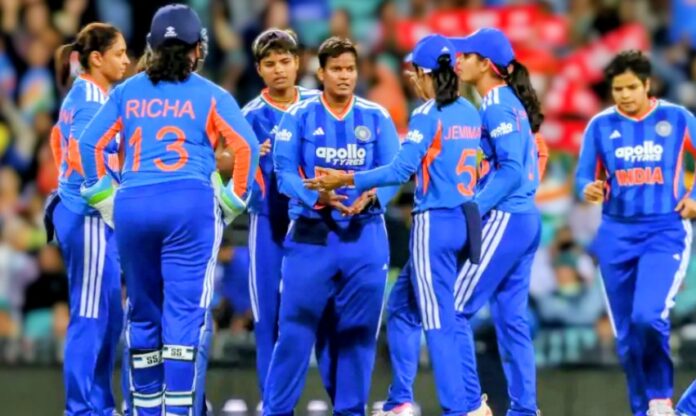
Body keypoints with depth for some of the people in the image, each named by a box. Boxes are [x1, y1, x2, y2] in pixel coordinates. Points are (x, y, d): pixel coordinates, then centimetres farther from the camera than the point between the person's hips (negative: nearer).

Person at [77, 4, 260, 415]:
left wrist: (106, 198, 14)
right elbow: (247, 145, -6)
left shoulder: (127, 92, 13)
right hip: (190, 204, -3)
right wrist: (233, 199, 4)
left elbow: (90, 143, 10)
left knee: (143, 314, 14)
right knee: (186, 313, -5)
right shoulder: (209, 95, 5)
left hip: (132, 207, 3)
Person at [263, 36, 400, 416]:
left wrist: (371, 195, -21)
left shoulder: (376, 118, 5)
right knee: (296, 326, -4)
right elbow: (284, 171, -6)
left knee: (358, 330, 6)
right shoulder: (298, 116, 0)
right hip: (311, 235, -2)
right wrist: (318, 197, -24)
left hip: (365, 236, 2)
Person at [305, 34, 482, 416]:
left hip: (434, 223, -8)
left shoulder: (427, 115, -12)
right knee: (403, 305, 17)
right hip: (464, 221, 8)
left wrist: (346, 180, -16)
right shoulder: (470, 113, 10)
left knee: (439, 322, -5)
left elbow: (402, 169, -19)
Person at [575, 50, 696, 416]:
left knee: (648, 316, -23)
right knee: (626, 335, 5)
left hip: (665, 232, -3)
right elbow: (584, 176, 3)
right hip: (617, 235, 3)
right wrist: (589, 190, -19)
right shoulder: (601, 125, 2)